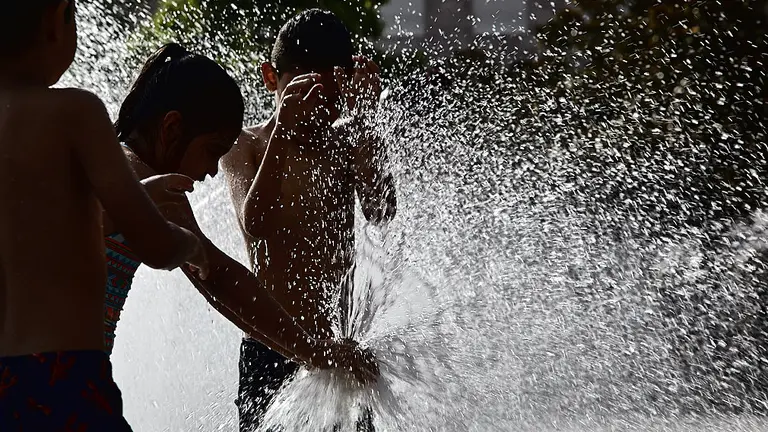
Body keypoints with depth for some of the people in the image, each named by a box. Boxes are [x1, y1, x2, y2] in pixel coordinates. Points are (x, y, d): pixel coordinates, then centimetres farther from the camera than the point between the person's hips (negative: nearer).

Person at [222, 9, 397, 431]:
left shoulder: (347, 144, 4)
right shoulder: (246, 146, -2)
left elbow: (382, 213, -13)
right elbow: (255, 225, -19)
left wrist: (362, 122, -22)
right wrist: (285, 128, -26)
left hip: (339, 342, 2)